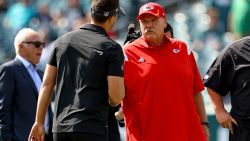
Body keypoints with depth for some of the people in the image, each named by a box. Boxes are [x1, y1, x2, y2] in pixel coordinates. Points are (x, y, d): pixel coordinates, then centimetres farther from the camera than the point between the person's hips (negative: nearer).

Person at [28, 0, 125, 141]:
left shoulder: (63, 40, 12)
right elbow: (115, 97, -11)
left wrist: (39, 122, 15)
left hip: (60, 128, 6)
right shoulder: (112, 48, -4)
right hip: (92, 129, -5)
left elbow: (47, 84, 11)